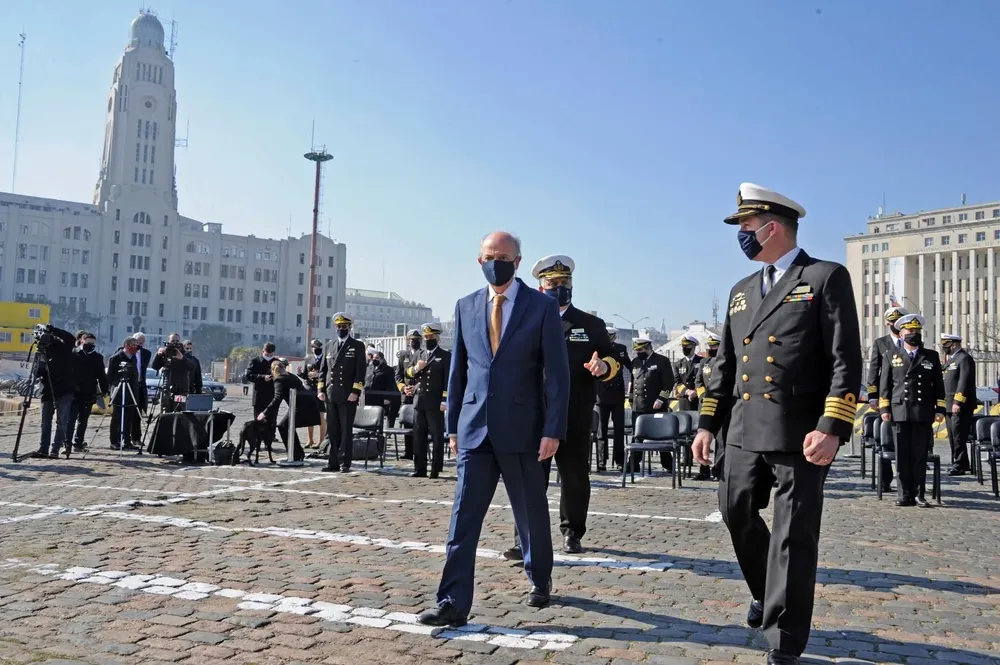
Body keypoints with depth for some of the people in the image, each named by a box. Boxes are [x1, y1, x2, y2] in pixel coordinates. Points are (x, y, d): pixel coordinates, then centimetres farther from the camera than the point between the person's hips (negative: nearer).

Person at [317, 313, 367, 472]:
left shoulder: (357, 346, 2)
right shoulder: (329, 346, 15)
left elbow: (360, 371, -4)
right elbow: (323, 369, 16)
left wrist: (355, 392, -12)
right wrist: (321, 390, 6)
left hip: (348, 396, -4)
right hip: (331, 396, 4)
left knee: (346, 431, -1)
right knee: (332, 431, 6)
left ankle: (346, 463, 4)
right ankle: (333, 462, 11)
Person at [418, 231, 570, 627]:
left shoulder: (542, 307, -3)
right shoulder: (466, 307, 8)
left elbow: (557, 373, -6)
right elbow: (458, 370, 12)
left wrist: (553, 430, -12)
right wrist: (453, 425, 10)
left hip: (522, 430, -2)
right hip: (474, 428, 3)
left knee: (531, 514, 13)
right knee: (463, 516, -2)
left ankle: (540, 582, 35)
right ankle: (453, 604, 1)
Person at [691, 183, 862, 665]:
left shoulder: (827, 278, -3)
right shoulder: (742, 291, 16)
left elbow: (846, 361, -10)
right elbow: (725, 363, 18)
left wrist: (831, 428, -19)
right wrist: (707, 423, 13)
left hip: (801, 433, -6)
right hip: (746, 431, 6)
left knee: (793, 539, 0)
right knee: (736, 514, 14)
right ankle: (766, 591, 41)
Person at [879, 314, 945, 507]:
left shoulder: (931, 356, 12)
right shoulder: (891, 356, 10)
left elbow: (938, 384, 11)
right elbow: (884, 384, 8)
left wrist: (940, 409, 3)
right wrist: (884, 409, 1)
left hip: (923, 413, 1)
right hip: (899, 412, 0)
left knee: (920, 456, 2)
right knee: (902, 456, 1)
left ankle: (918, 495, 8)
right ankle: (905, 494, 6)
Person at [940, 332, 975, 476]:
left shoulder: (964, 358, -9)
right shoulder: (951, 359, 20)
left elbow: (965, 381, -17)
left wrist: (958, 402, -22)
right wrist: (948, 403, 19)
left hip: (961, 406, -9)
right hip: (951, 405, 9)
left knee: (959, 436, -9)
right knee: (953, 436, 12)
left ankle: (960, 465, -7)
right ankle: (962, 464, 20)